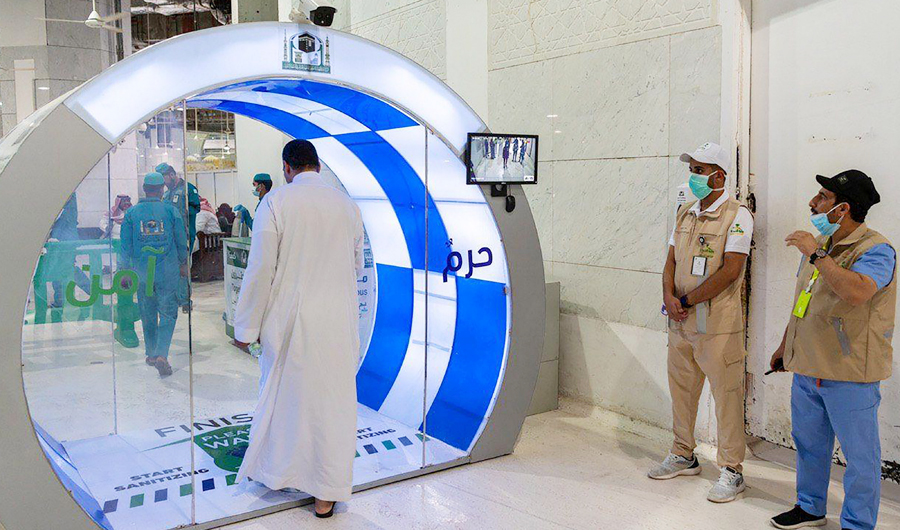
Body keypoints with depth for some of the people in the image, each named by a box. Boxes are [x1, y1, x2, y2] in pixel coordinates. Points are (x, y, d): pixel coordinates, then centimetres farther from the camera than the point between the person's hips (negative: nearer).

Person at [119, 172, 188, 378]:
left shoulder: (132, 212, -1)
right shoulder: (170, 210, -5)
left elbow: (126, 246, 2)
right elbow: (181, 241, 2)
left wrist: (124, 270, 13)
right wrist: (183, 264, 17)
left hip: (142, 271, 2)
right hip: (167, 271, -2)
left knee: (148, 314, 16)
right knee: (168, 313, 3)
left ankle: (151, 354, 28)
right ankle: (162, 355, -13)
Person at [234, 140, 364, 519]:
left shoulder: (275, 203, -8)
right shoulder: (347, 206, 3)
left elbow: (261, 269, -10)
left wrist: (247, 327, -2)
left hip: (290, 319, -2)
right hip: (339, 320, 2)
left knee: (281, 395, 16)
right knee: (332, 400, 8)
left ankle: (276, 472, 34)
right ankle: (326, 494, 17)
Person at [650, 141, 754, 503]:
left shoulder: (737, 215, -9)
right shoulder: (685, 213, 13)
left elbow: (730, 271, -17)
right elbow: (671, 262, 12)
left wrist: (686, 301, -15)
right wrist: (669, 297, -7)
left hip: (718, 324, -7)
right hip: (680, 323, 7)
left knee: (726, 395, 1)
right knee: (681, 389, 15)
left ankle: (731, 470, 14)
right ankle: (683, 456, 31)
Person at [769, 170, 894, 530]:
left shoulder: (875, 250, -16)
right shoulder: (819, 244, 11)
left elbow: (857, 292, -38)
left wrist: (816, 256, -28)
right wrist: (785, 345, 25)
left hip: (850, 374, -8)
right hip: (807, 367, 8)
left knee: (859, 454, 6)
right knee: (809, 443, 20)